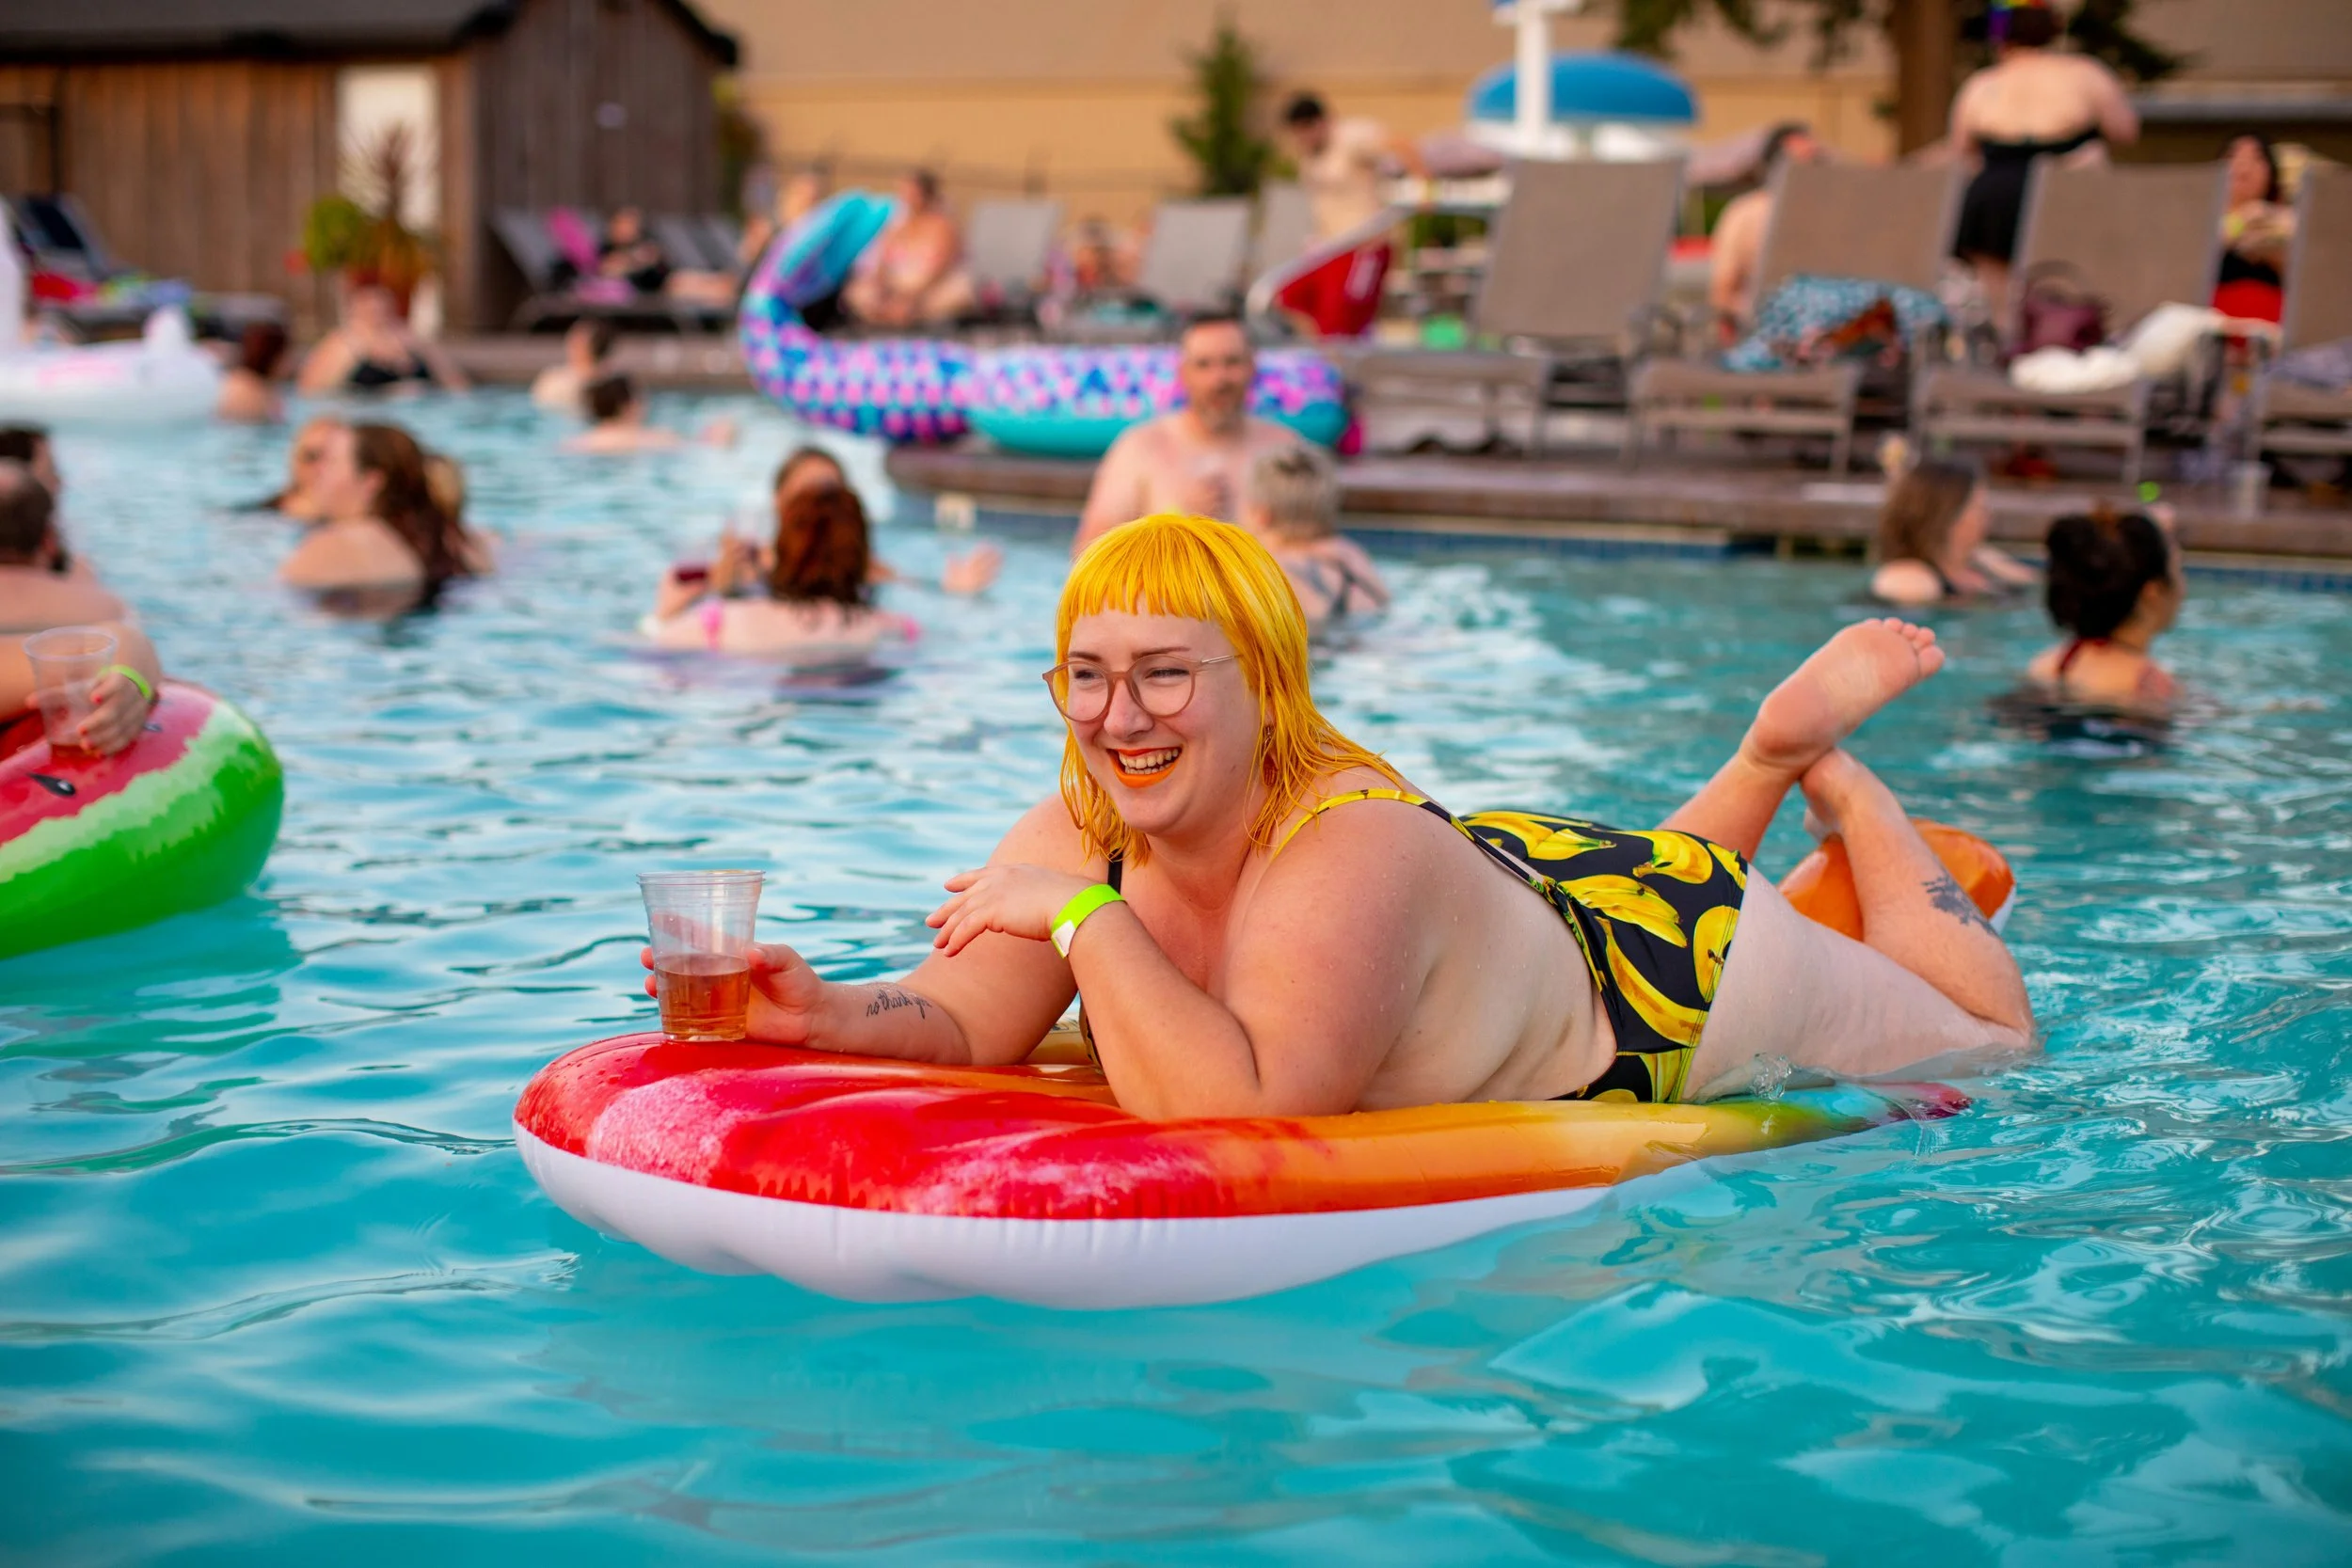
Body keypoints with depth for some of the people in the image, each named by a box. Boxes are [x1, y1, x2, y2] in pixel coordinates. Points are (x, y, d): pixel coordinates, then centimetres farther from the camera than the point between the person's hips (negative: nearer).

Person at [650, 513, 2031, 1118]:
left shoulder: (1355, 859, -45)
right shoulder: (1085, 830, -24)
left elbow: (1247, 1109, -55)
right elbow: (967, 1021, -26)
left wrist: (1086, 918, -52)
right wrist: (828, 1015, -45)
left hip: (1684, 964, -6)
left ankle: (1822, 755, 36)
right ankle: (1764, 763, 47)